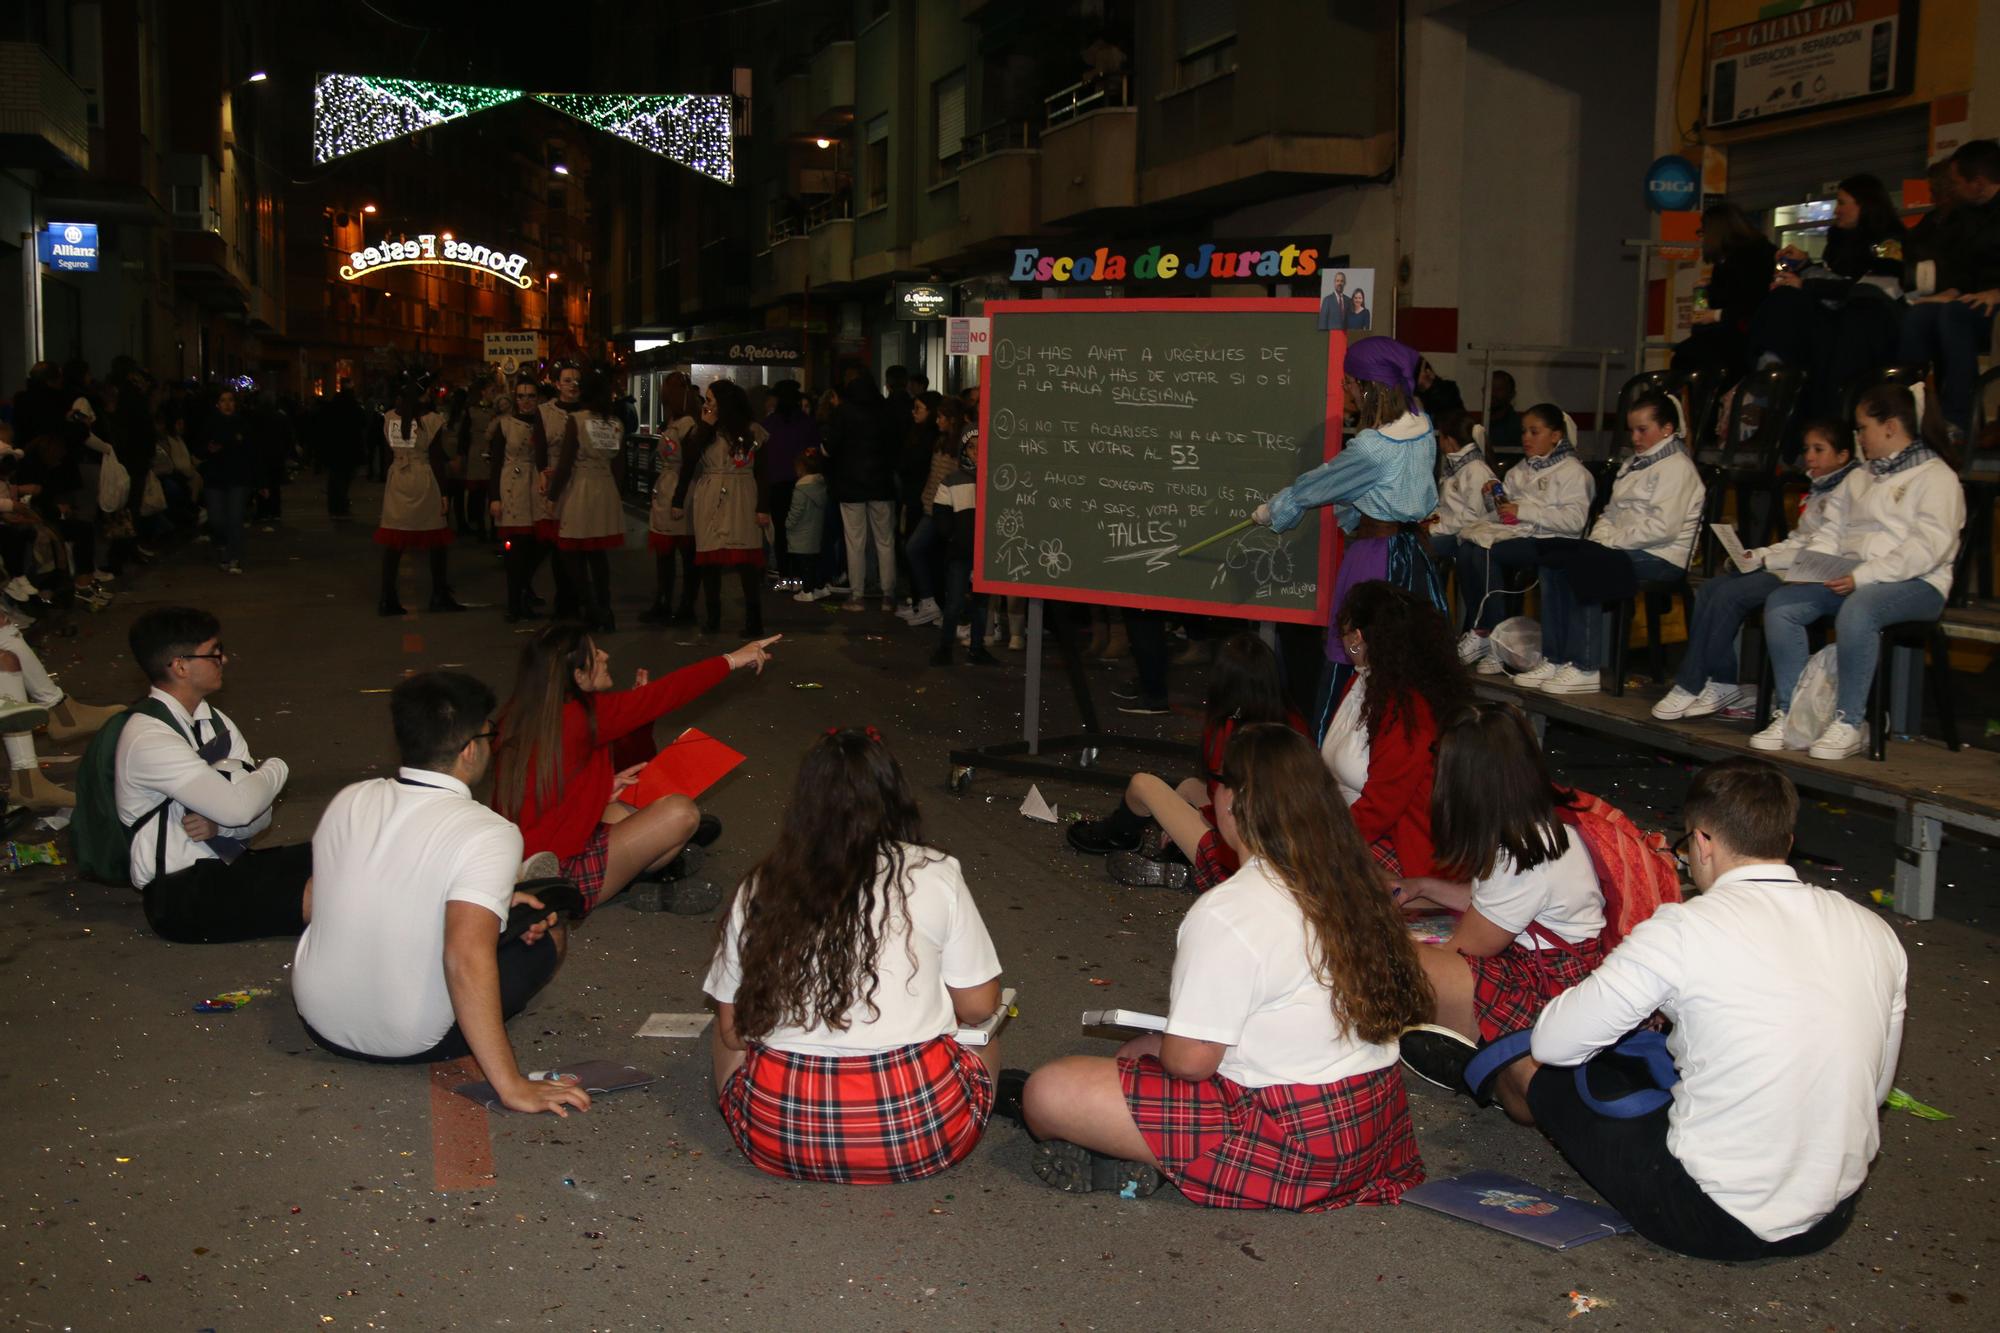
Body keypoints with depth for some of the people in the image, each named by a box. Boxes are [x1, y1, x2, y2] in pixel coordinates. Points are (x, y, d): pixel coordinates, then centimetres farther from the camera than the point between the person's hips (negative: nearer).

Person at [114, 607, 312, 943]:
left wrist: (219, 825, -13)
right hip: (180, 895, -8)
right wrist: (275, 768, -4)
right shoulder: (148, 738, -16)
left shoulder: (214, 722, 9)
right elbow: (239, 808, -24)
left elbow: (259, 813, 9)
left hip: (230, 863, 8)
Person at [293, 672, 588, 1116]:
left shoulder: (348, 801, -5)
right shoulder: (490, 834, -25)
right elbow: (466, 957, -36)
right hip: (414, 1042, -4)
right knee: (547, 933, 15)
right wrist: (511, 1085, -34)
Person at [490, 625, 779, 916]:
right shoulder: (581, 715, -20)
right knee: (680, 812, -13)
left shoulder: (520, 714, 4)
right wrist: (732, 660, -3)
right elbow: (664, 694, -12)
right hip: (560, 878, -9)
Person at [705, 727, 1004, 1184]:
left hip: (777, 1135, 0)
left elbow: (732, 1028, 6)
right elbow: (979, 1006, 3)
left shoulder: (760, 889, 2)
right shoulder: (934, 875, -3)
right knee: (983, 1038, 29)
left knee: (730, 1044, 32)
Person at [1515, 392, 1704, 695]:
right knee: (1551, 559, -11)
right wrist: (1599, 538, 1)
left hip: (1662, 557, -9)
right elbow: (1611, 512, 22)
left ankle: (1585, 669, -24)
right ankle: (1554, 659, -14)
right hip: (1625, 549, 9)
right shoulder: (1632, 464, 22)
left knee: (1581, 566, -28)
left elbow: (1662, 528, -18)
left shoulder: (1676, 467, -7)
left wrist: (1611, 542, -14)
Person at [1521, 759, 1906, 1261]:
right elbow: (1875, 1087, 12)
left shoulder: (1683, 929, -17)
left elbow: (1553, 1042, -12)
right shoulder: (1875, 933, -1)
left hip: (1714, 1222, -7)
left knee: (1529, 1062, 11)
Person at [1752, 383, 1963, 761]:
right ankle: (1789, 712, -18)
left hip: (1915, 584, -7)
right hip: (1852, 578, 7)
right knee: (1779, 603, -18)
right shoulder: (1860, 478, 22)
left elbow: (1929, 546, -16)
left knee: (1856, 611, -39)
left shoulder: (1935, 476, -3)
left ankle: (1850, 723, -30)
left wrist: (1864, 576, -24)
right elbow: (1831, 531, 19)